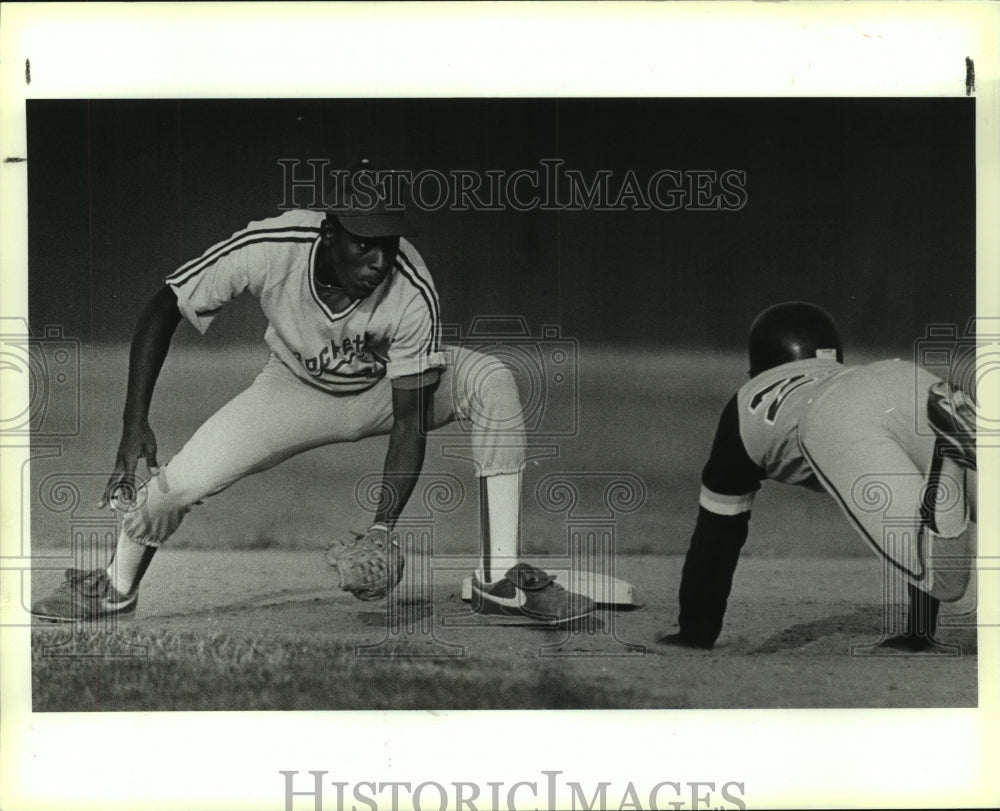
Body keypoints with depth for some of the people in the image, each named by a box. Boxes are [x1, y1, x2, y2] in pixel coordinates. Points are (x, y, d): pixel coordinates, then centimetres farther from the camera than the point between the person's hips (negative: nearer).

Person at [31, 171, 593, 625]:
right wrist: (135, 425, -29)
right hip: (297, 391, 0)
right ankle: (116, 587, 17)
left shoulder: (413, 295, -35)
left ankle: (501, 580, -25)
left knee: (492, 381, -29)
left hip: (385, 390, 0)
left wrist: (383, 528, -40)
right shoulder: (269, 248, -35)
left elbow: (409, 422, -27)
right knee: (180, 481, -17)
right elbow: (164, 308, -22)